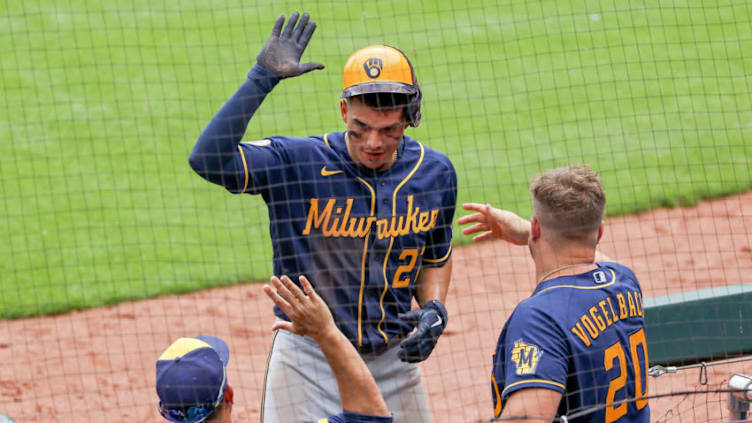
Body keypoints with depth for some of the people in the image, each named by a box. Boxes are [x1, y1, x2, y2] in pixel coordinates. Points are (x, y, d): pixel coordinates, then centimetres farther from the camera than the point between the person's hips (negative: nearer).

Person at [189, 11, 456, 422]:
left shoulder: (434, 173, -1)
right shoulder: (298, 163, -15)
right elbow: (208, 158, -29)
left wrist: (434, 308, -5)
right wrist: (263, 77, -32)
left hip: (393, 361, 4)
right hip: (308, 361, -3)